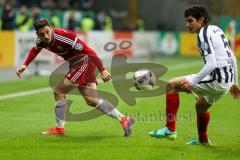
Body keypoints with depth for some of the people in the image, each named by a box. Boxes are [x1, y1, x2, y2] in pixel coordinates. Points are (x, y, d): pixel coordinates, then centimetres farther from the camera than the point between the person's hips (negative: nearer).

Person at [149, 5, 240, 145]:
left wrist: (192, 81, -20)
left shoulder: (204, 35, -13)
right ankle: (203, 140, 52)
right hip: (226, 81, 10)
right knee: (201, 106, 33)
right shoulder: (216, 30, 16)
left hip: (216, 80, -10)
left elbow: (211, 64, -24)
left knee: (172, 85, -8)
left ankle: (170, 130, -9)